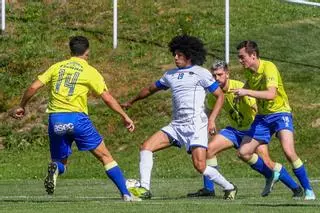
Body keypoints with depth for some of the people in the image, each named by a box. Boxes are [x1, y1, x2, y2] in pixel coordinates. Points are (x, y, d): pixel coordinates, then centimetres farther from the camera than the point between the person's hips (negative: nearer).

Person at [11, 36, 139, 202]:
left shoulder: (57, 67, 13)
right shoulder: (90, 71, 4)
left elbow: (34, 87, 9)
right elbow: (107, 98, 2)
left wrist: (21, 107, 23)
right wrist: (125, 117, 10)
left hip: (55, 118, 3)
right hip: (77, 118, -3)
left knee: (60, 161, 19)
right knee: (105, 156, 7)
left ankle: (55, 169, -19)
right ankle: (125, 194, -1)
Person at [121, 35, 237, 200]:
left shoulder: (201, 73, 0)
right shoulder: (171, 75, 18)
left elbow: (220, 95, 1)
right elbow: (151, 88, 33)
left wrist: (212, 119, -10)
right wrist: (132, 102, 45)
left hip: (196, 125, -6)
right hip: (176, 125, 6)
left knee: (200, 166, -16)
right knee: (146, 146, -10)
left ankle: (229, 188, 6)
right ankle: (144, 189, -13)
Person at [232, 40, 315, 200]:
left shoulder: (269, 68, -20)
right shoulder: (248, 71, 3)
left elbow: (271, 94, -34)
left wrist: (247, 92, -35)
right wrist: (240, 93, 6)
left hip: (280, 113, -8)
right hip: (262, 116, 8)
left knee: (289, 152, -26)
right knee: (243, 153, 0)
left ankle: (308, 190, -15)